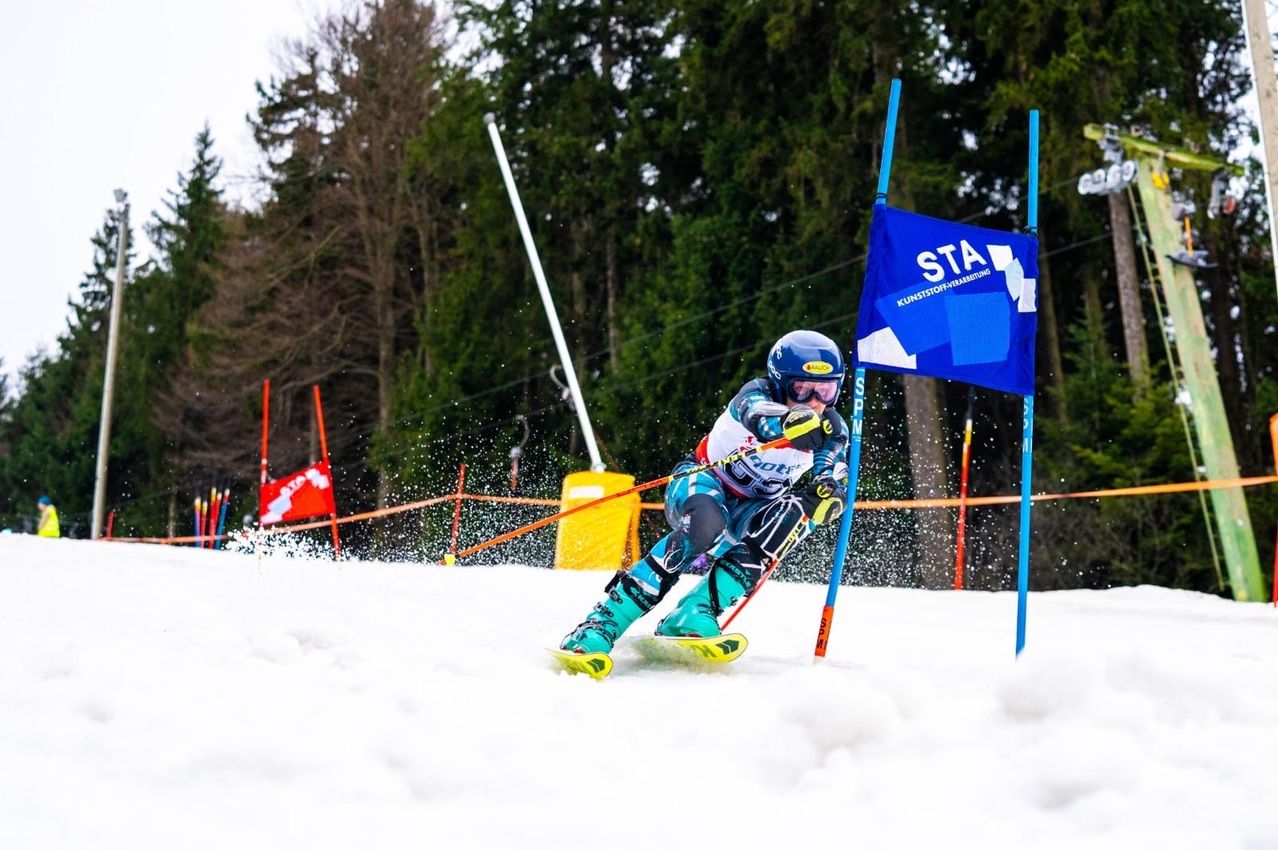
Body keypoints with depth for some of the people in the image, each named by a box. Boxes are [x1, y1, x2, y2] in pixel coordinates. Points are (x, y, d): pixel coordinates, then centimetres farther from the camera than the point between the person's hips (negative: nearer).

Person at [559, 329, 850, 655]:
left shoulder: (832, 430, -10)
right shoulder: (756, 393, -22)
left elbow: (835, 486, -18)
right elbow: (759, 415, -46)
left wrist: (827, 496, -44)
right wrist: (794, 422, -70)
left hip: (751, 507, 4)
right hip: (706, 482, -4)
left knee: (791, 514, -31)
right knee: (706, 525, -38)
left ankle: (694, 614, -32)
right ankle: (602, 624, -36)